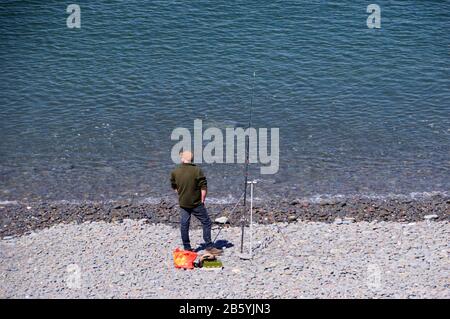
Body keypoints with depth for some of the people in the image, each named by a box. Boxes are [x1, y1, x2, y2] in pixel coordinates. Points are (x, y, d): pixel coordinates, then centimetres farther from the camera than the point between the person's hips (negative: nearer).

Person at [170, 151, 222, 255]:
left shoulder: (175, 172, -1)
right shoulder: (197, 170, -12)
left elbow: (174, 187, 12)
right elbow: (204, 187, -12)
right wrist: (202, 200, -1)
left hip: (183, 203, 4)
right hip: (196, 203, -4)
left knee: (184, 225, 13)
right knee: (206, 223, 5)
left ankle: (187, 247, 17)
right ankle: (209, 246, 5)